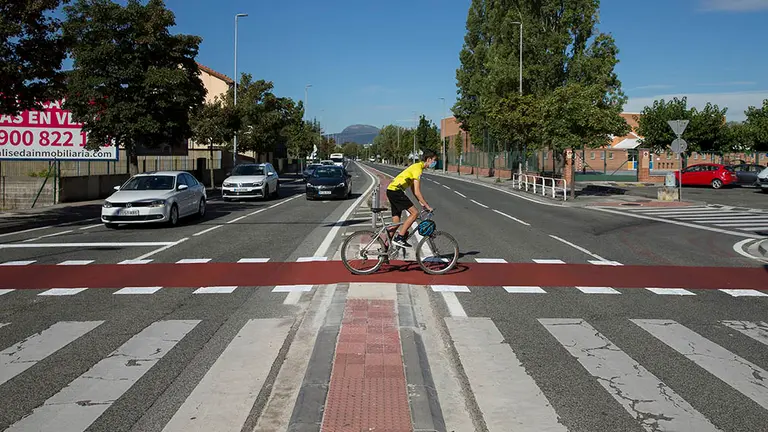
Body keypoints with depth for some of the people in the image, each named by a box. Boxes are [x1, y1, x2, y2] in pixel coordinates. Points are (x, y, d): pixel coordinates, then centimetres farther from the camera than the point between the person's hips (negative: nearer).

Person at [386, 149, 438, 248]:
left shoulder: (417, 166, 17)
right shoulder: (418, 169, -14)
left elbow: (413, 188, 22)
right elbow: (417, 192, -18)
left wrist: (421, 202, 17)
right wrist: (427, 206, -13)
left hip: (391, 190, 10)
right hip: (396, 191, -10)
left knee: (395, 223, 11)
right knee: (415, 213, -12)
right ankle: (399, 238, -12)